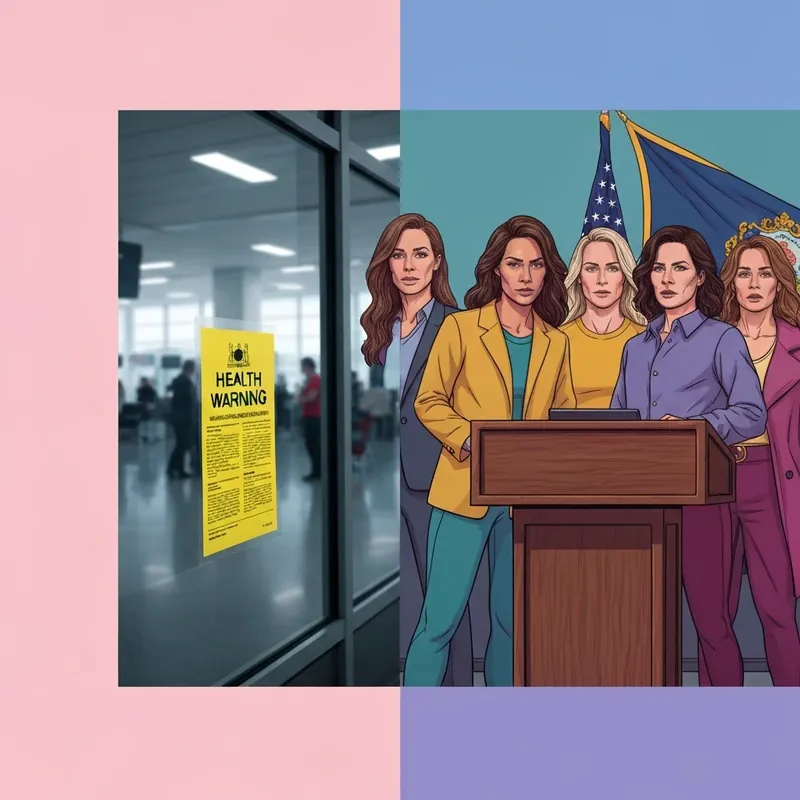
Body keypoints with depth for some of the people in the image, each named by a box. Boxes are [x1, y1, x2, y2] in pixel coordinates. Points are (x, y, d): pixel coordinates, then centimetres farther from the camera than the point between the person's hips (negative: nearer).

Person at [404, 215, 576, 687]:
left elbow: (565, 415, 15)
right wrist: (471, 441, -16)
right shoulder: (460, 327, -1)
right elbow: (429, 402, -2)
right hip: (467, 490, -3)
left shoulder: (557, 343, 10)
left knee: (511, 617, 12)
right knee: (440, 619, -2)